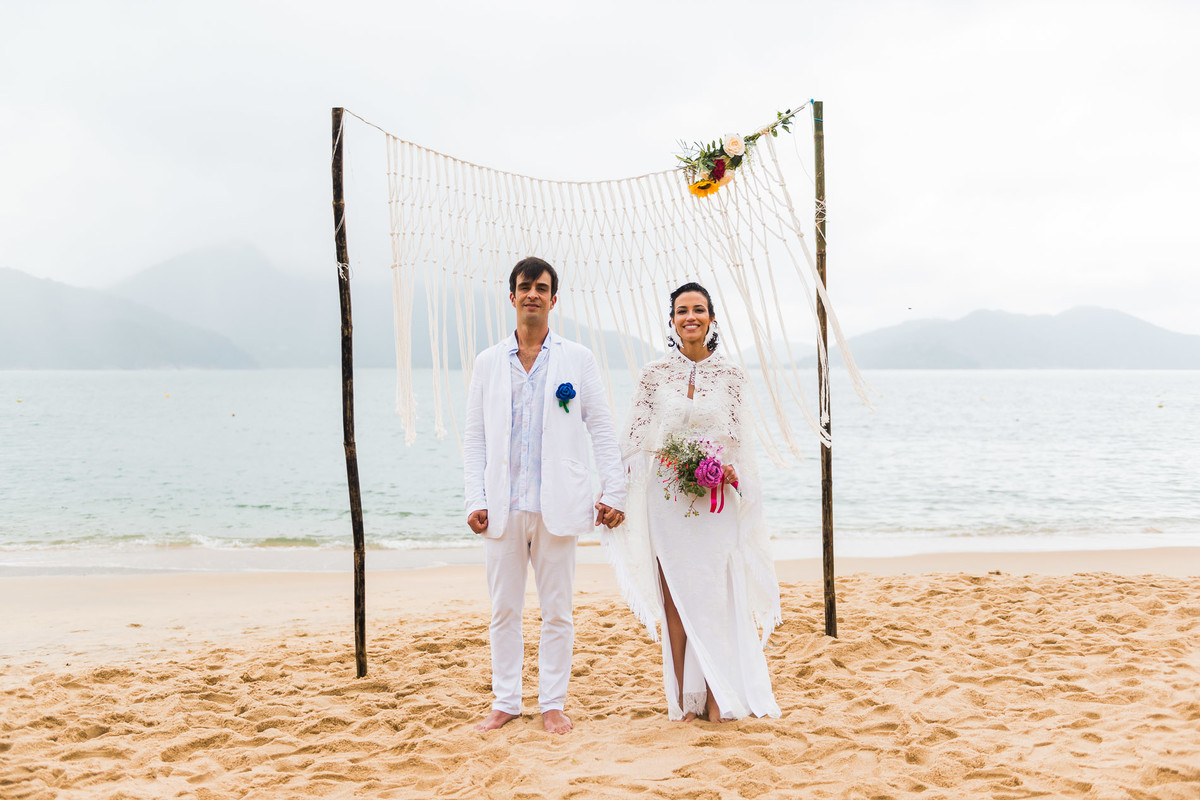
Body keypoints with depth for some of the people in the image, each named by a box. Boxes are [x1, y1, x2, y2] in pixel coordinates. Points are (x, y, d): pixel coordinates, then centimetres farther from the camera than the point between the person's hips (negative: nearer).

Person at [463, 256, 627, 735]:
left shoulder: (577, 359, 6)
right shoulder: (488, 363, 10)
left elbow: (602, 430, 5)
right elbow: (474, 437, 9)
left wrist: (614, 492, -3)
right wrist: (475, 499, -1)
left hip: (557, 506, -1)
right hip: (503, 506, 2)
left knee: (557, 611, 5)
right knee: (504, 610, 7)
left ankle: (552, 704, 16)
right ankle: (505, 701, 19)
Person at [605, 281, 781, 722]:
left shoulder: (730, 374, 4)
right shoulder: (654, 373, 3)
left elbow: (738, 440, 7)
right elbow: (636, 438, 5)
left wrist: (727, 469, -12)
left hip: (714, 500, 0)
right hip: (666, 499, 0)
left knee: (715, 595, -1)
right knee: (674, 597, 2)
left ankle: (718, 695, 9)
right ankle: (683, 696, 10)